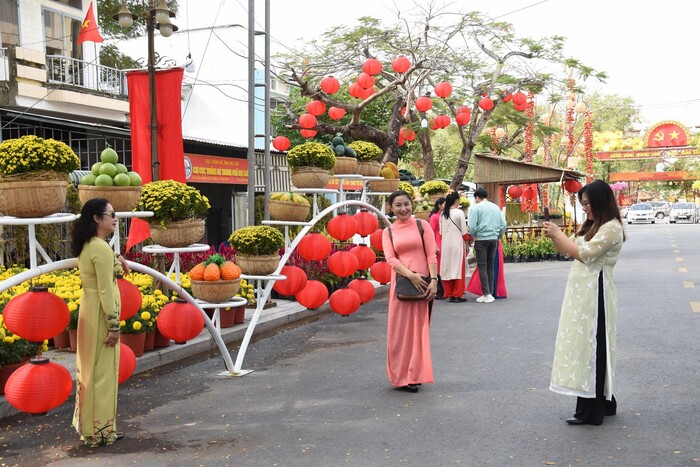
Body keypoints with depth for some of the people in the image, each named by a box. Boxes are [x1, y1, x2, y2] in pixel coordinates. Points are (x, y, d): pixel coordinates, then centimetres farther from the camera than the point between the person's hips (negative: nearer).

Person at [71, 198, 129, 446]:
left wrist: (117, 261, 17)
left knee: (90, 367, 16)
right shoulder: (101, 248, -19)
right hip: (101, 313, -9)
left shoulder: (86, 245, 10)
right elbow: (105, 291, -21)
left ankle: (87, 423, 27)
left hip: (89, 309, 10)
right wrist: (114, 325, -19)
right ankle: (101, 430, 9)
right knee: (102, 370, 0)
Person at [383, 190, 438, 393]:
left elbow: (431, 255, -1)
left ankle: (414, 375, 19)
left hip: (422, 283, -1)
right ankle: (401, 375, 14)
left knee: (419, 328, 6)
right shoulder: (388, 232, 8)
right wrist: (411, 275, -17)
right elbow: (390, 259, -4)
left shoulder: (422, 225, 5)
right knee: (399, 329, 3)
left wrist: (434, 280, -12)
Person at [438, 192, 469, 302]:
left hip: (446, 243, 4)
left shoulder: (442, 214, 5)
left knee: (447, 268, 7)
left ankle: (449, 294, 11)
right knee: (458, 267, 1)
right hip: (457, 243, -4)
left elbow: (441, 231, 10)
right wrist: (467, 244, 3)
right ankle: (457, 295, 2)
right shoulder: (459, 212, -8)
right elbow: (464, 231, -5)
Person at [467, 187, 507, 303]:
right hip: (494, 239, 5)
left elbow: (472, 226, -12)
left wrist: (471, 237, 5)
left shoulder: (475, 208, -5)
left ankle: (486, 294, -7)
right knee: (491, 266, 11)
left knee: (482, 267, -2)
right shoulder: (496, 207, 10)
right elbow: (503, 225, 9)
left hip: (481, 240, -5)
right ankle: (491, 293, 12)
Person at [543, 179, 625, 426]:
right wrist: (553, 236, 1)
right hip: (580, 290, 9)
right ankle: (603, 402, 27)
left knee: (590, 346, -3)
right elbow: (569, 252, 18)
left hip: (594, 292, -9)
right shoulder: (590, 225, 16)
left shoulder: (611, 228, -13)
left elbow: (584, 254, -20)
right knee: (585, 345, 14)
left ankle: (591, 411, 7)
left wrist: (558, 234, -13)